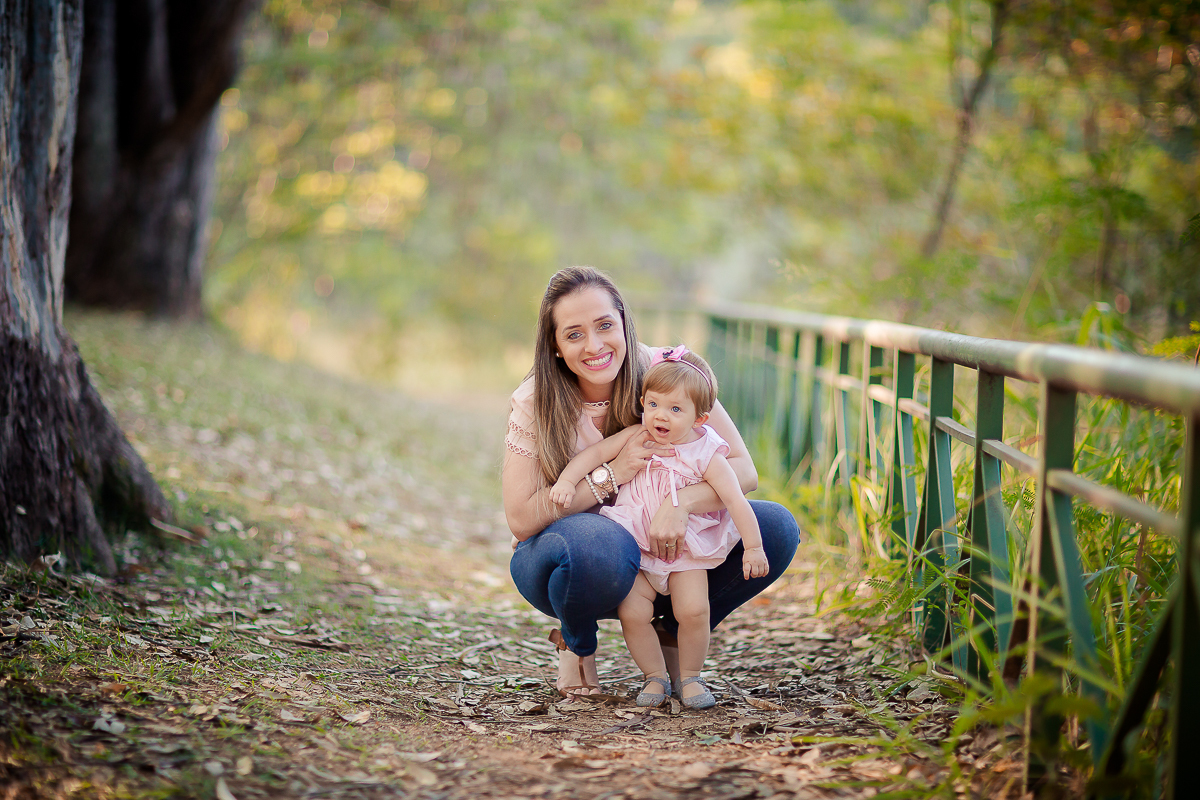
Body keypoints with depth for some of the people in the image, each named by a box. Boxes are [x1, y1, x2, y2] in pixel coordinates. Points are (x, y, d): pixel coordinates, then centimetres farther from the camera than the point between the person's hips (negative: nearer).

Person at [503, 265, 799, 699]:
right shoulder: (534, 404, -15)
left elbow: (743, 469, -16)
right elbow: (520, 520, -17)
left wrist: (681, 502, -37)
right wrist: (611, 476, -26)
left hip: (662, 548, 3)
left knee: (777, 528, -19)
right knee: (601, 548, -40)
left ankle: (675, 633, 4)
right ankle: (576, 644, -4)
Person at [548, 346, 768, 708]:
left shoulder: (707, 456, -12)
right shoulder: (636, 438, -5)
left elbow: (736, 501, -14)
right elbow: (595, 453, 0)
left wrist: (753, 547, -18)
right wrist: (566, 481, -14)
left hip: (686, 550, -1)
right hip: (636, 546, 2)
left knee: (693, 610, -18)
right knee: (632, 613, -14)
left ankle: (690, 676, 6)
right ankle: (655, 677, 6)